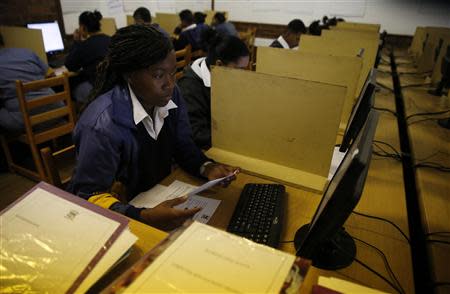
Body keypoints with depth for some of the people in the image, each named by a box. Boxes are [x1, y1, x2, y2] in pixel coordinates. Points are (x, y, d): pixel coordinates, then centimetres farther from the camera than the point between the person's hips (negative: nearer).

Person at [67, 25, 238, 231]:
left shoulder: (171, 96, -7)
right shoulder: (103, 125, -27)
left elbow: (184, 147, 4)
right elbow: (89, 195, -21)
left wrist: (207, 168, -15)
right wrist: (144, 218, -34)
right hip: (124, 212, -5)